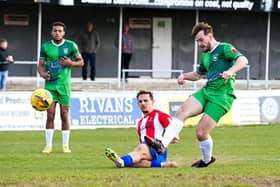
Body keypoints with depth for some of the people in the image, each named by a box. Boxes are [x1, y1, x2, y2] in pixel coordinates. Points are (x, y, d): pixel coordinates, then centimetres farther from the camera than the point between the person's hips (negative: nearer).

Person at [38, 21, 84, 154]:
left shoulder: (70, 45, 1)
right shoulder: (46, 46, 3)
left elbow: (81, 62, 8)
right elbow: (41, 65, 6)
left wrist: (71, 63, -12)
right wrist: (42, 72, -16)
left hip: (64, 84, 0)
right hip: (50, 83, 0)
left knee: (64, 115, 2)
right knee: (50, 115, -3)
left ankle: (65, 145, 10)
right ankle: (48, 145, 4)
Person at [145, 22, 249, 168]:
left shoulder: (224, 48, -4)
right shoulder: (205, 55, 22)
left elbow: (243, 60, -18)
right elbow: (198, 74, 37)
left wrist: (230, 71, -36)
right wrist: (184, 76, 16)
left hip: (222, 95, -8)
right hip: (207, 90, 8)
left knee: (201, 132, -11)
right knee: (182, 111, -18)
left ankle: (207, 160, 16)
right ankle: (162, 144, -27)